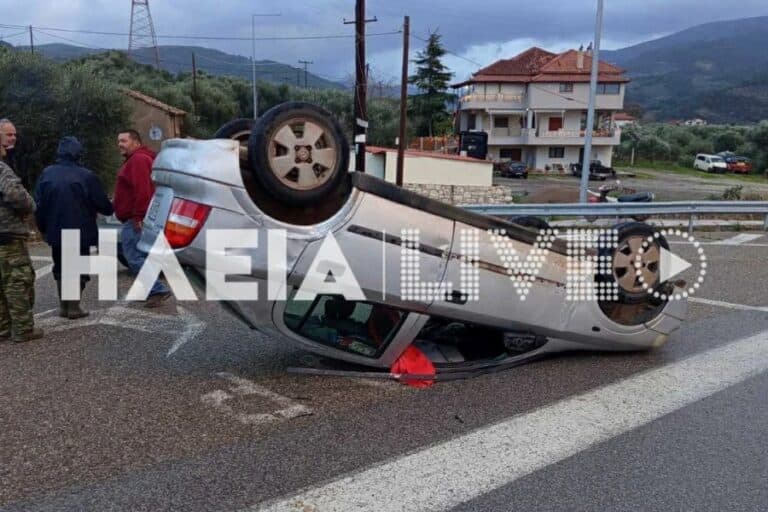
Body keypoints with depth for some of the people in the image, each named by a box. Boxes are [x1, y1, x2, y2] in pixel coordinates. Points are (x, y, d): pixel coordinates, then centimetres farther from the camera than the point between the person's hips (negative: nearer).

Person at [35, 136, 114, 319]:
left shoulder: (46, 174, 0)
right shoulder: (86, 176, -13)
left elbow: (38, 204, 2)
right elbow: (103, 205, -8)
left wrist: (43, 228, 13)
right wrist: (109, 209, 16)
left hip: (56, 232, 4)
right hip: (80, 232, -4)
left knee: (60, 268, 17)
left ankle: (63, 306, 18)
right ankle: (74, 307, 2)